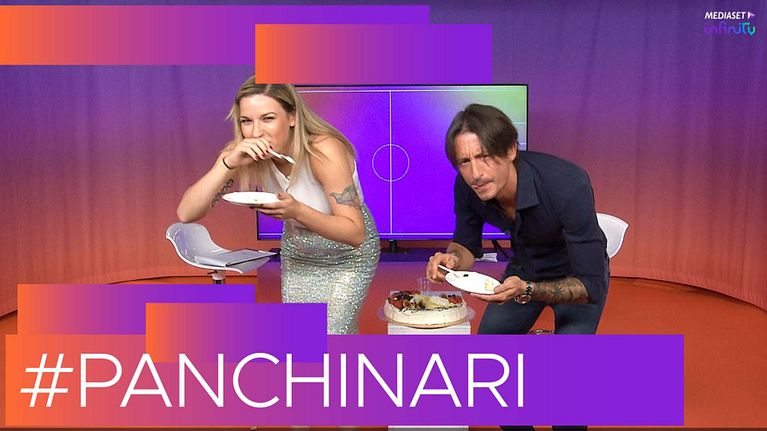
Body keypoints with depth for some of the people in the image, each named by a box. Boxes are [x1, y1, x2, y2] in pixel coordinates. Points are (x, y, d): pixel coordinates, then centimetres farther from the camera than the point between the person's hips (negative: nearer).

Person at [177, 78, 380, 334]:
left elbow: (356, 232, -30)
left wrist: (297, 212, -46)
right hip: (297, 256, 4)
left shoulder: (323, 151, -32)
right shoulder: (244, 155, -19)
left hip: (348, 256, -4)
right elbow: (186, 214, -25)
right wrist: (227, 164, -39)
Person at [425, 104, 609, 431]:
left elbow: (590, 285, -32)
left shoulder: (567, 185, -38)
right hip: (524, 267, 5)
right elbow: (467, 244, -4)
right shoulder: (467, 186, -24)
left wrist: (527, 291, -48)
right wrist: (452, 259, -27)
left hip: (579, 277, -4)